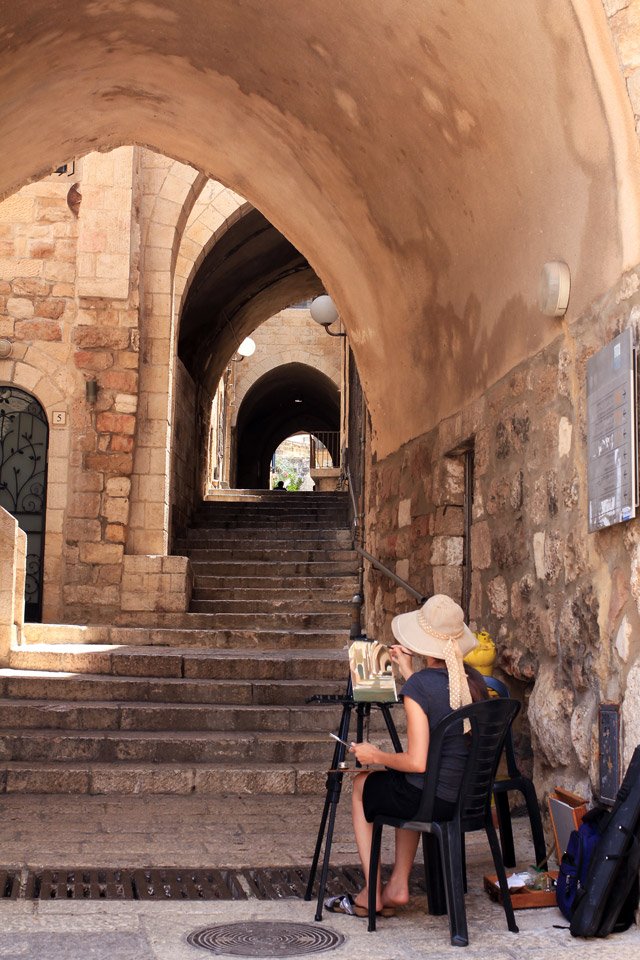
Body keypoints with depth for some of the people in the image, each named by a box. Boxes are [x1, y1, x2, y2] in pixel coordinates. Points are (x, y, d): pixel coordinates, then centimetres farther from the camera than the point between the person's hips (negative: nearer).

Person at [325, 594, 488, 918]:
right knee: (408, 794, 36)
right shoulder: (473, 679, 0)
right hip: (470, 799, 7)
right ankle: (398, 885, 30)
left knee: (361, 785, 22)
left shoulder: (419, 685, -20)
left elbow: (417, 762, -21)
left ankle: (371, 894, 26)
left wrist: (374, 755, -5)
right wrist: (409, 672, 22)